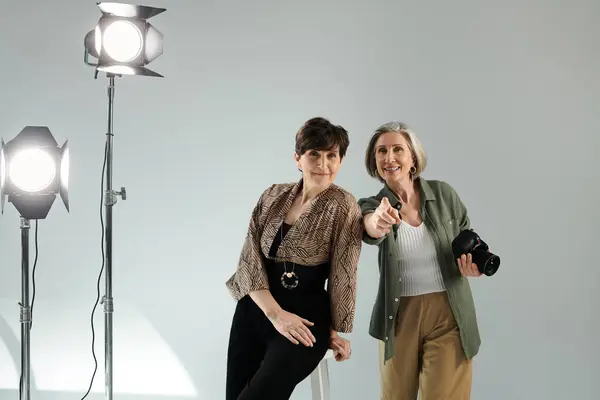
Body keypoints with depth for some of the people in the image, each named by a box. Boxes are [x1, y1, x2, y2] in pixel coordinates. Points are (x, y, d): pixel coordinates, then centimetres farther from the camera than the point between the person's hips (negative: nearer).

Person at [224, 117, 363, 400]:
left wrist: (336, 330, -4)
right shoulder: (273, 195, 5)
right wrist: (275, 313, -13)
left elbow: (343, 275, -5)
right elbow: (250, 258, -1)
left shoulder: (343, 206, -7)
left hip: (305, 316, -4)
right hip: (254, 310, 5)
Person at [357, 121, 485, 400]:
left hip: (448, 316, -1)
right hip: (400, 317, 1)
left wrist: (474, 265, -15)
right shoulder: (372, 206, -3)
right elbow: (370, 229, -28)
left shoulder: (443, 194, -2)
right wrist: (379, 222, -52)